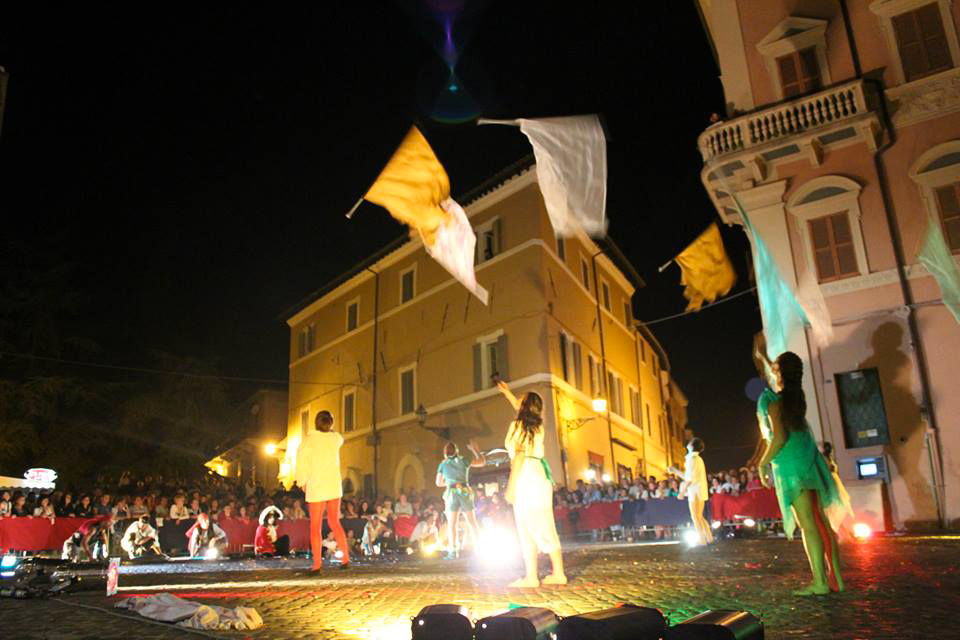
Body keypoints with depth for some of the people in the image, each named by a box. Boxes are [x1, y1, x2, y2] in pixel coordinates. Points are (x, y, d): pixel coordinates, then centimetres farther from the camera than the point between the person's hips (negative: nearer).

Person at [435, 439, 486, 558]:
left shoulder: (443, 464, 8)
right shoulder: (463, 461, 6)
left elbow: (439, 483, 11)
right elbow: (482, 461, 11)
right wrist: (474, 449, 21)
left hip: (451, 493, -1)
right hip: (465, 492, 1)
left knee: (452, 524, 1)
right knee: (472, 522, 7)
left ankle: (453, 550, -10)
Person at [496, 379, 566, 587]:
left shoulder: (518, 425, -5)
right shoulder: (537, 425, 16)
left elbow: (519, 456, -14)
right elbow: (523, 410, 38)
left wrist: (511, 485, -15)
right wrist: (507, 392, 49)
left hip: (526, 475, -8)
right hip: (540, 474, 8)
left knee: (526, 527, -7)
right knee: (545, 527, 9)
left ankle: (531, 577, -7)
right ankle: (558, 573, 10)